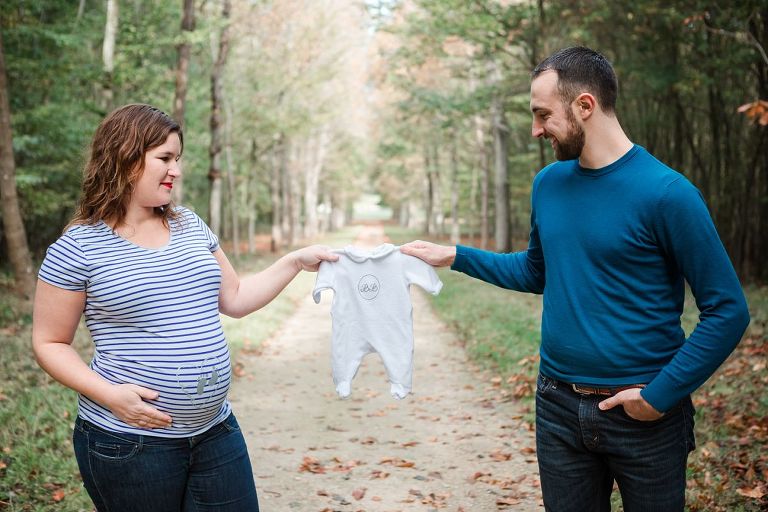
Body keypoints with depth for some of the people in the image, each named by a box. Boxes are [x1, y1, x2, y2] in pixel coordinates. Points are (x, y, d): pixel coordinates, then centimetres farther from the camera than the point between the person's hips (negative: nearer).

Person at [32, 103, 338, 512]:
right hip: (128, 440, -5)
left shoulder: (190, 226, 9)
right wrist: (108, 393, -17)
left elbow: (235, 299, 17)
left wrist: (295, 261, 8)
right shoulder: (77, 248, -8)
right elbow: (49, 343, -4)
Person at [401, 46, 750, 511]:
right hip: (559, 407, 5)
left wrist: (661, 394, -16)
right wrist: (454, 256, 10)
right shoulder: (548, 184, 3)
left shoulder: (664, 192, -16)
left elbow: (728, 311, -13)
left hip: (643, 414, -5)